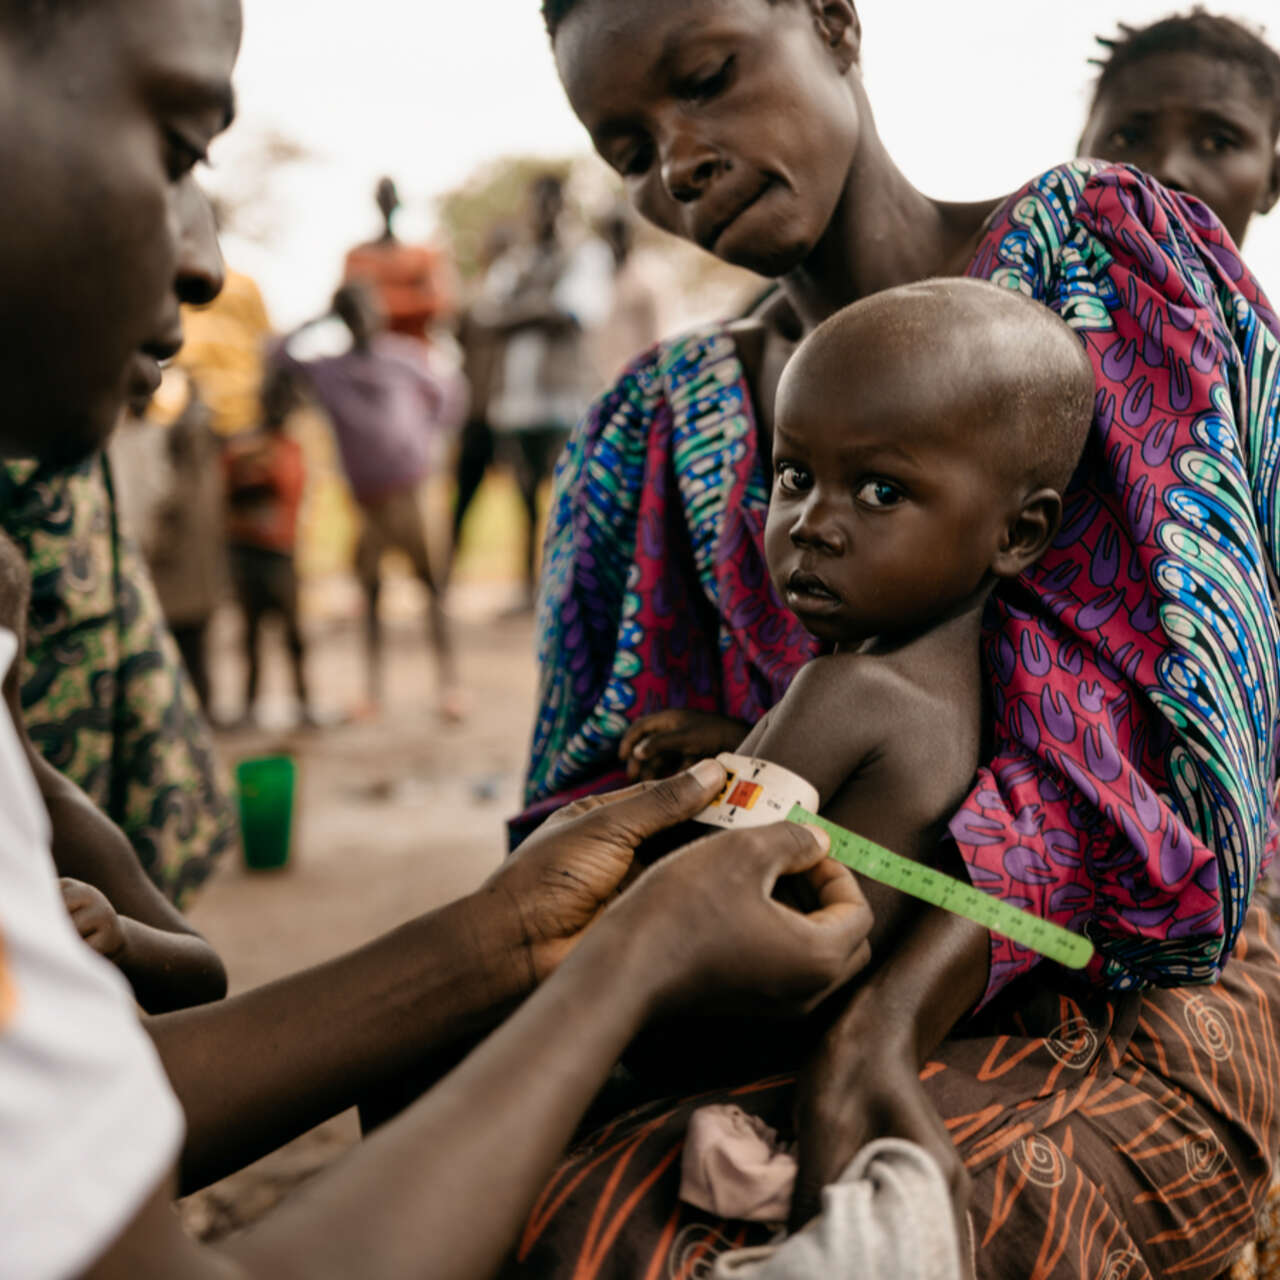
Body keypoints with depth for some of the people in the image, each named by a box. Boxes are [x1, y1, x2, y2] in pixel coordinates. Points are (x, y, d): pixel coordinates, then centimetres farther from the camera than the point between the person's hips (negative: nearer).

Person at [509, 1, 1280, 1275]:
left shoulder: (1104, 250, -1)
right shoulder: (663, 427, 13)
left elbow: (1118, 716, -15)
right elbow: (606, 782, 6)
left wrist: (889, 1017, -29)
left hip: (1119, 997, -4)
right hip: (788, 1008, 5)